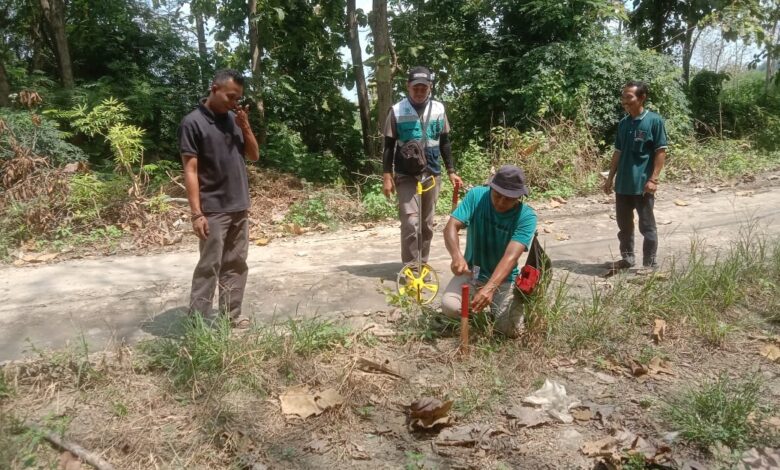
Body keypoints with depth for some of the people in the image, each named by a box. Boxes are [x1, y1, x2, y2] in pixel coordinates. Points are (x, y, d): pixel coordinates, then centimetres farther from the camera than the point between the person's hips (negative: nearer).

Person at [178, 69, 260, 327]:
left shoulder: (233, 118, 10)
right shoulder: (193, 122, -10)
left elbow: (254, 156, 12)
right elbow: (190, 171, -14)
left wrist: (245, 126, -4)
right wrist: (196, 213, -19)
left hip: (239, 207, 7)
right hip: (213, 211, -7)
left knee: (236, 265, 11)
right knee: (209, 267, -3)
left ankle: (231, 314, 20)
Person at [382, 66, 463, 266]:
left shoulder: (438, 109, 3)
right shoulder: (396, 111, -5)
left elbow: (444, 142, 11)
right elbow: (389, 146, -1)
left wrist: (451, 171, 8)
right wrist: (387, 176, -6)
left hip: (432, 174, 3)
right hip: (406, 175, -3)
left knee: (427, 223, 9)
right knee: (410, 222, -11)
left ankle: (422, 263, 21)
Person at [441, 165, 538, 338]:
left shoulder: (526, 216, -18)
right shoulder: (476, 196, -13)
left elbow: (510, 257, -29)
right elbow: (451, 227, -21)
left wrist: (489, 288, -44)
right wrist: (457, 255, -42)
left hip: (504, 279, -1)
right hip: (471, 272, 1)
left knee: (512, 330, -18)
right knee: (450, 306, -27)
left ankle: (495, 308, 18)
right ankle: (474, 311, 11)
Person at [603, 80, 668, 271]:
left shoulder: (654, 121, -8)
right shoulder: (623, 123, 9)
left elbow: (661, 152, -9)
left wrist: (653, 179, -15)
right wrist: (610, 178, 12)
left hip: (643, 184, -6)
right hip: (623, 184, 6)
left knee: (647, 226, 3)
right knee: (624, 224, 14)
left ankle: (650, 264, 13)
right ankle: (627, 258, 28)